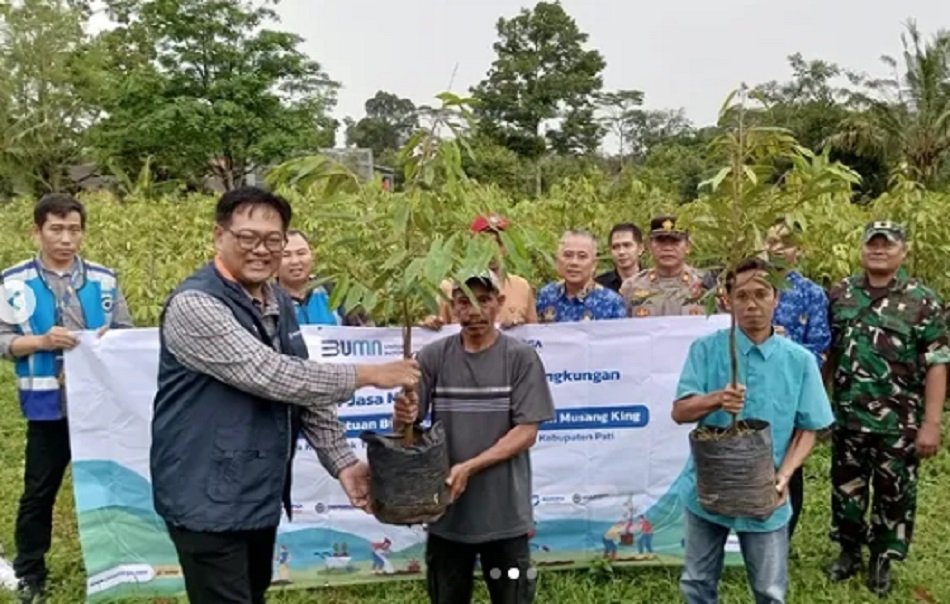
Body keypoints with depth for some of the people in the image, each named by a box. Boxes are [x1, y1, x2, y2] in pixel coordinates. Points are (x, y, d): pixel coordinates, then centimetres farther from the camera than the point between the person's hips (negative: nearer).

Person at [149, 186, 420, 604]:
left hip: (261, 495, 8)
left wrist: (343, 462, 2)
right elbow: (268, 375, -27)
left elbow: (303, 387, 12)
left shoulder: (281, 305, 8)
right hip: (208, 500, -8)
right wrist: (367, 375, -21)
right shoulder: (194, 305, -19)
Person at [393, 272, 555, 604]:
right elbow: (404, 428, -1)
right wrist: (403, 417, -25)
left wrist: (469, 468, -19)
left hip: (504, 513, -2)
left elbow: (526, 432, -9)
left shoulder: (521, 357, -5)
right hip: (446, 512, 2)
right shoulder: (433, 357, 0)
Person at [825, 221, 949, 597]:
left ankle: (883, 560, 29)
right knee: (846, 488, 14)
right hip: (846, 417, 3)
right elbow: (828, 352, 10)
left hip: (899, 423, -3)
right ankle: (849, 551, 33)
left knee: (894, 494, 10)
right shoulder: (841, 294, 3)